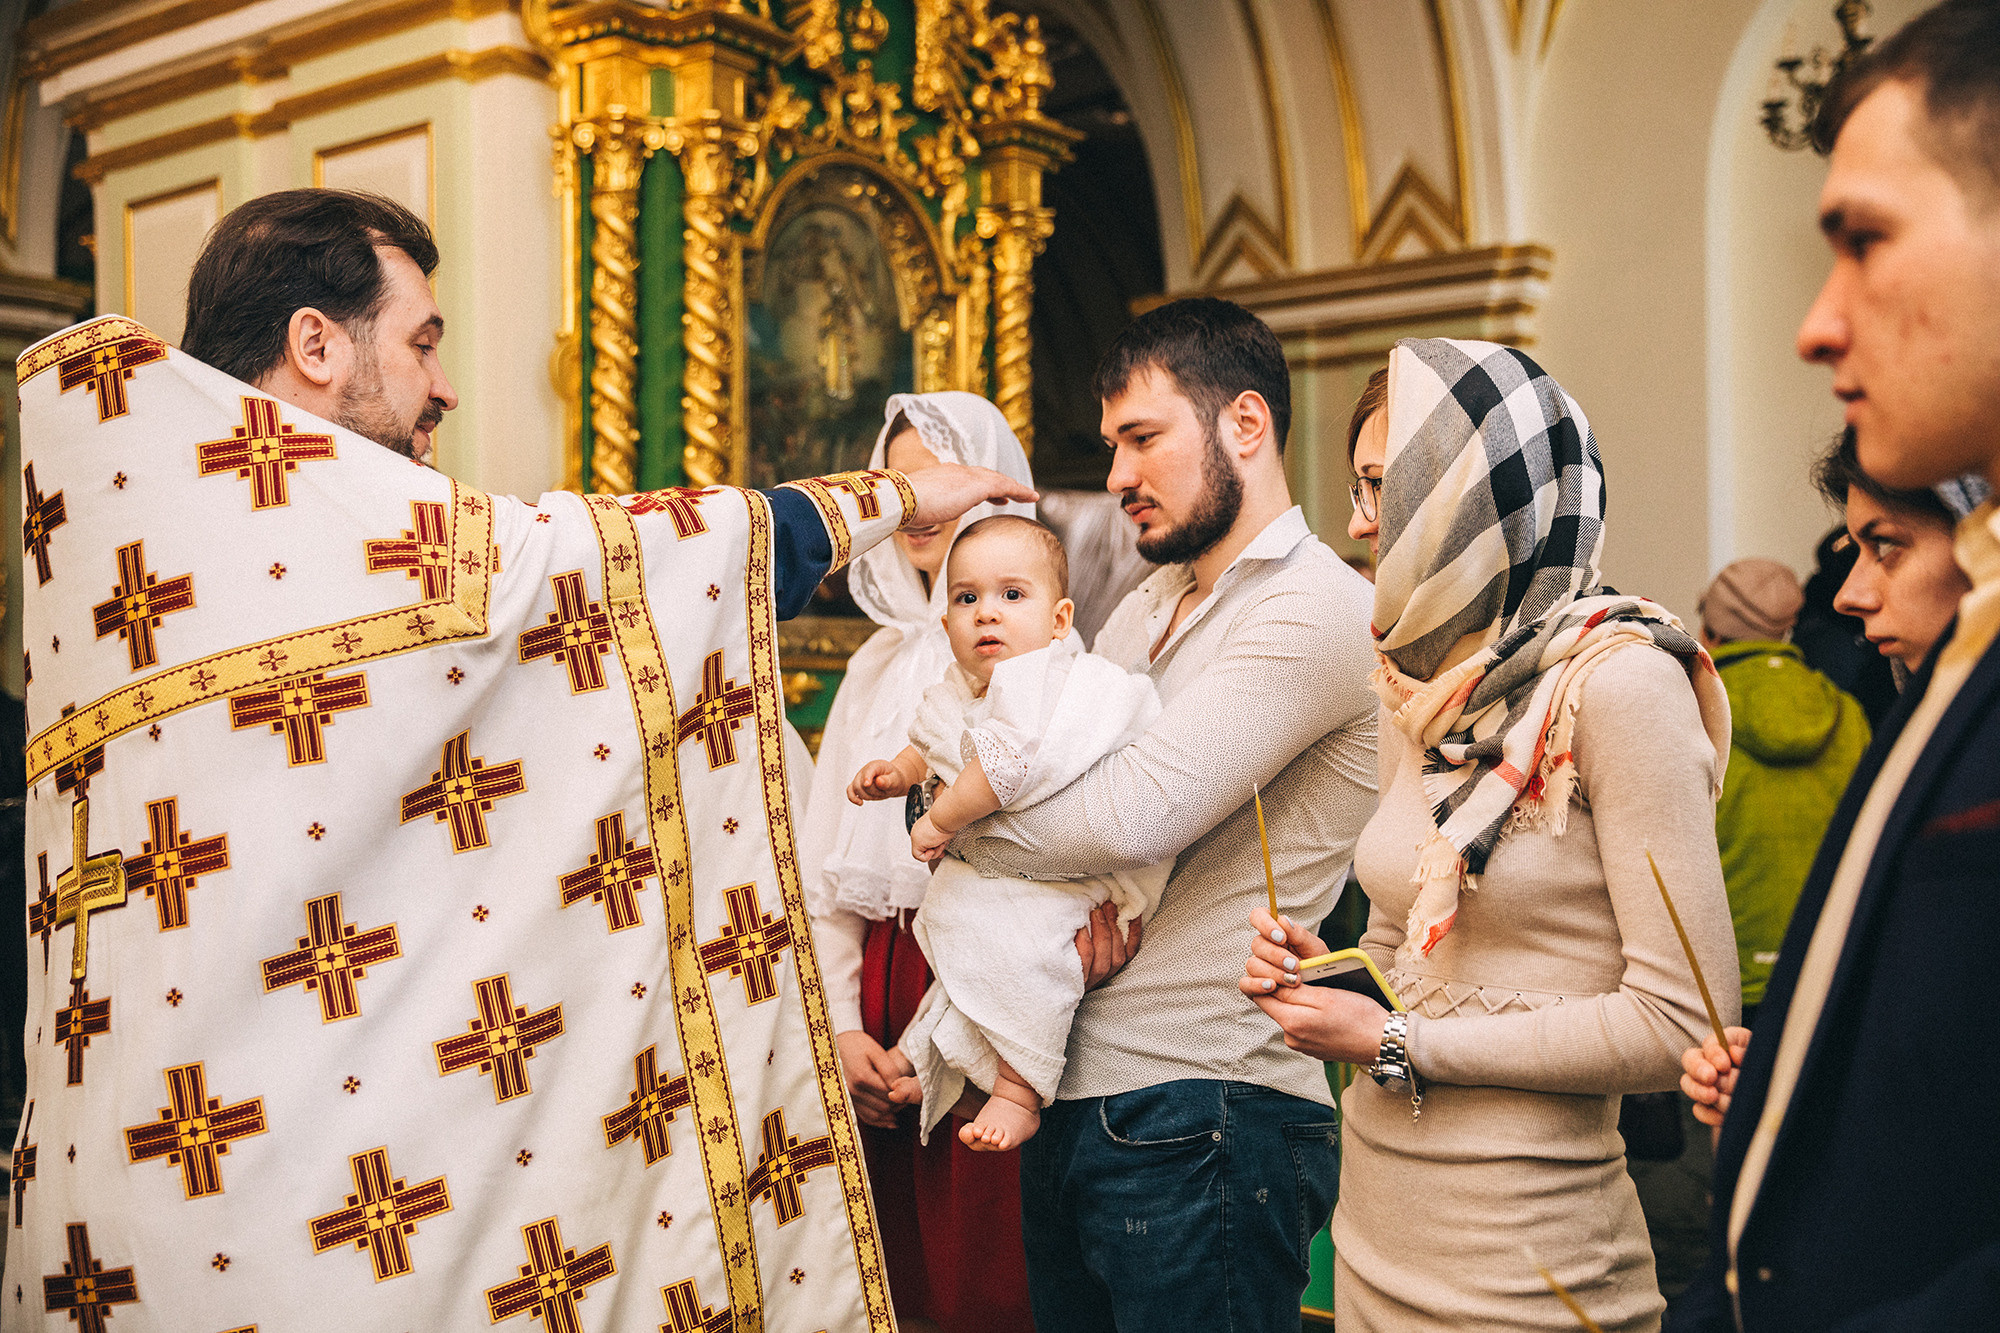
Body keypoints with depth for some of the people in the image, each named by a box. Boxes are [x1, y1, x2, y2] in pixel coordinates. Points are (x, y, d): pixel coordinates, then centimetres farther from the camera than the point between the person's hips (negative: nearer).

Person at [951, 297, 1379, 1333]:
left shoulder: (1315, 609, -12)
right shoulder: (1143, 609, 17)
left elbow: (1132, 815, -22)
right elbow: (1038, 776, 13)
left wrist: (951, 827, -6)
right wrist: (1073, 895, -10)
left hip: (1199, 1122, -8)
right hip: (1069, 1106, 8)